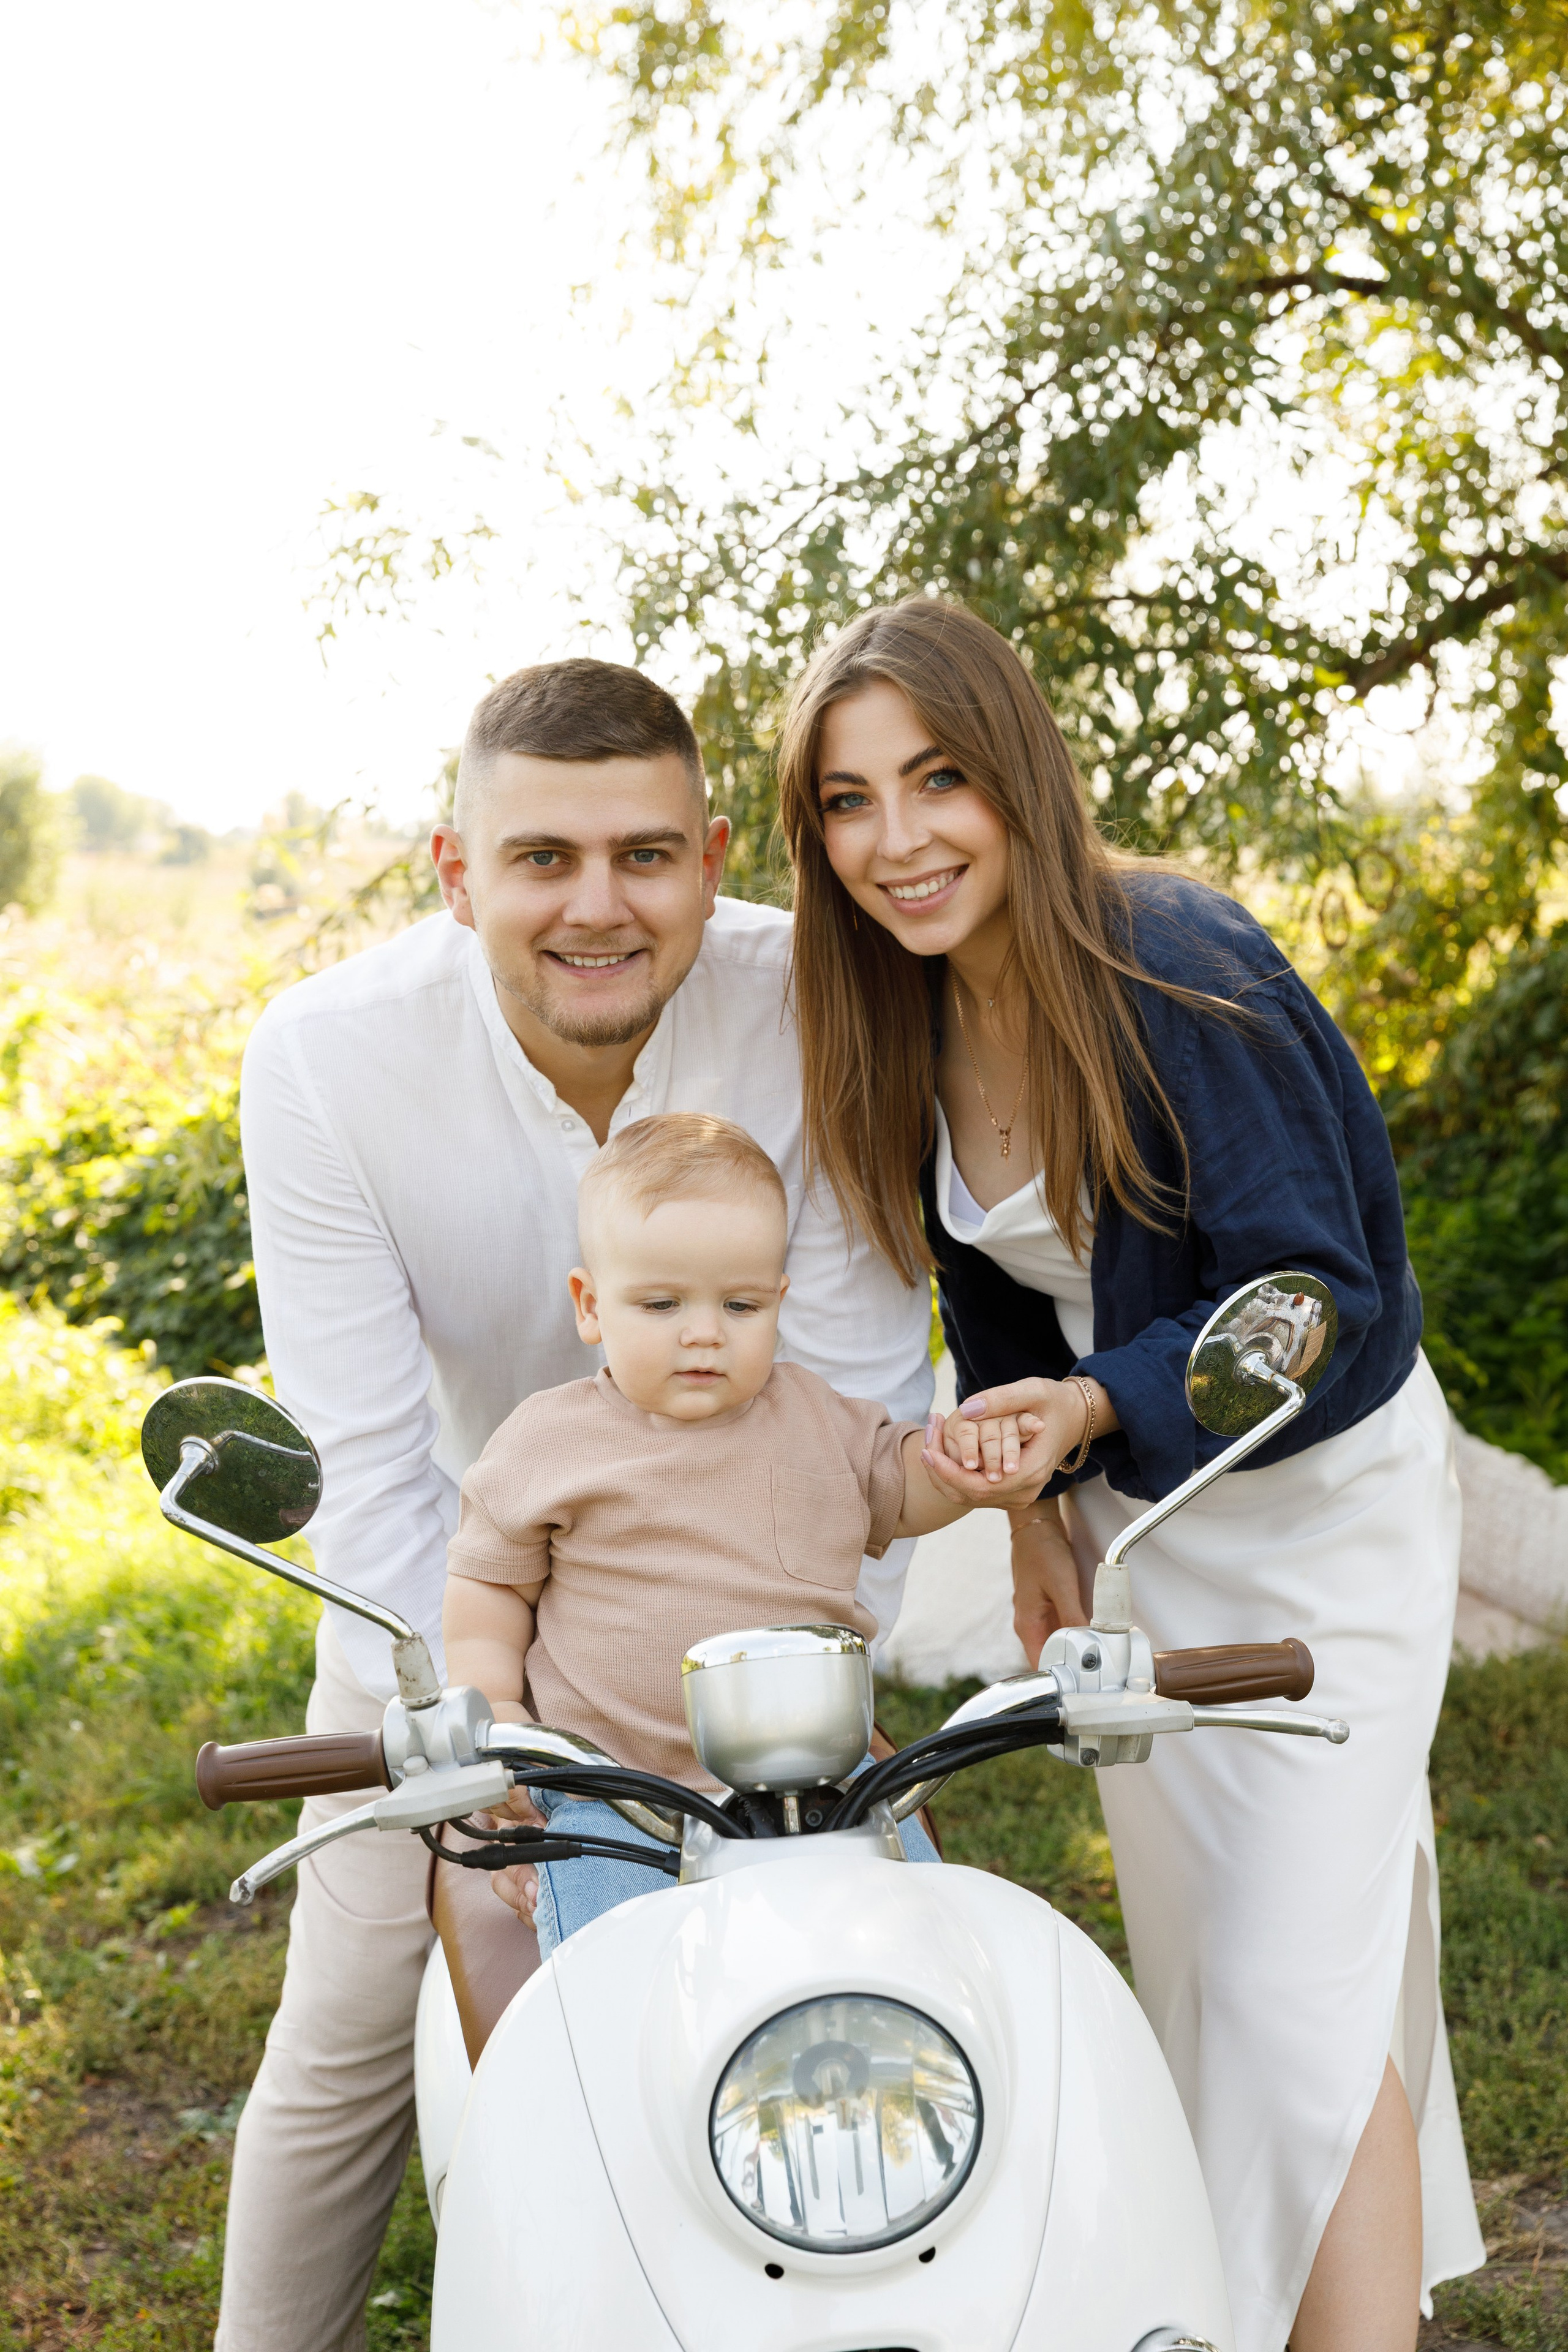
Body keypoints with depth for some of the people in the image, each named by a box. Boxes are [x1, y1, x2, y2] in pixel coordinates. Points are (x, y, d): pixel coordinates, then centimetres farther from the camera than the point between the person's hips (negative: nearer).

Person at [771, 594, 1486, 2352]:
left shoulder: (1173, 968, -25)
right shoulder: (906, 1021, -4)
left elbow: (1316, 1295, -25)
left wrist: (1093, 1405, -37)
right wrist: (1035, 1501, 5)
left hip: (1319, 1496, -6)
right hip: (1130, 1503, 7)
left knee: (1309, 1990, -10)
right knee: (1190, 1969, 16)